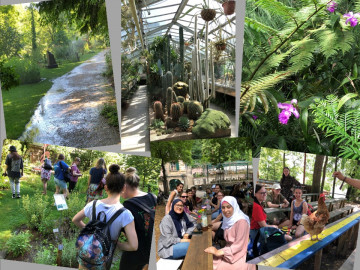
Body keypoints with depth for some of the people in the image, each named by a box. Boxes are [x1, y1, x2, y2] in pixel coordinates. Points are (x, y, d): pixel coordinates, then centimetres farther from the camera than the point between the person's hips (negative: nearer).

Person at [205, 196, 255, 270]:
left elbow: (239, 245, -20)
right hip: (230, 252, 7)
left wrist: (218, 252, -22)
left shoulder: (241, 221, -20)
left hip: (239, 255, -7)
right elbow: (228, 241, 9)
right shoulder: (228, 220, 4)